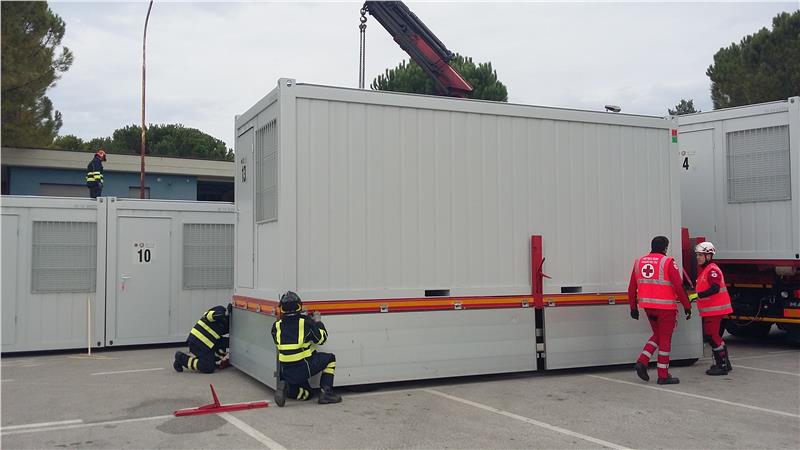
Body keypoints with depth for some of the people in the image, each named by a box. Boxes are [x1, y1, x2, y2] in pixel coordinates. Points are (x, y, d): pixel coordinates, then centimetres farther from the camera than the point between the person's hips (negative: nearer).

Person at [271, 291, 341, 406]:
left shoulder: (277, 326, 1)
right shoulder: (306, 322, -9)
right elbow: (321, 339, 1)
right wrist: (318, 322, 17)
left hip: (286, 372, 5)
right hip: (304, 368, -5)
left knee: (306, 393, 25)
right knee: (330, 359, 17)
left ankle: (285, 387, -6)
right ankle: (326, 393, 6)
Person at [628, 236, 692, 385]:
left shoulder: (639, 262, 8)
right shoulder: (668, 262, -9)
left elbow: (632, 288, 11)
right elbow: (679, 287, -12)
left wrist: (633, 308, 19)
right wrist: (687, 306, -4)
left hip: (647, 306, 6)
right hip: (665, 307, -6)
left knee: (657, 335, 22)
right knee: (665, 339, 4)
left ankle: (642, 362, 8)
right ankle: (663, 376, 9)